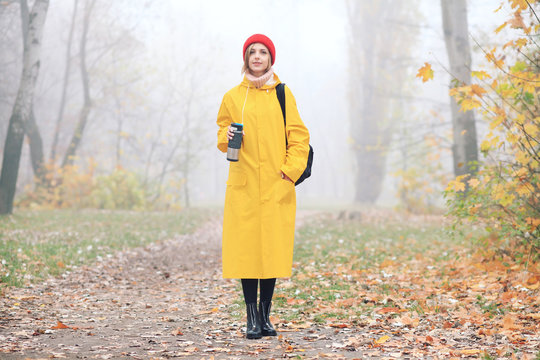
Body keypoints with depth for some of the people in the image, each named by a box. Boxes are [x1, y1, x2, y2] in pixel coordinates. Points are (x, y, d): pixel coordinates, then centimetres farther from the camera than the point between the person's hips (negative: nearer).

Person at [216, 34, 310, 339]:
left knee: (273, 248, -2)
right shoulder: (233, 97, 9)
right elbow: (223, 133, 18)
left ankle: (266, 314, 9)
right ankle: (252, 316, 4)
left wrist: (290, 172, -4)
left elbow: (299, 137, 6)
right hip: (244, 184, 0)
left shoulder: (283, 94, 7)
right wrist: (226, 138, -5)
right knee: (246, 248, -4)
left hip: (276, 186, 0)